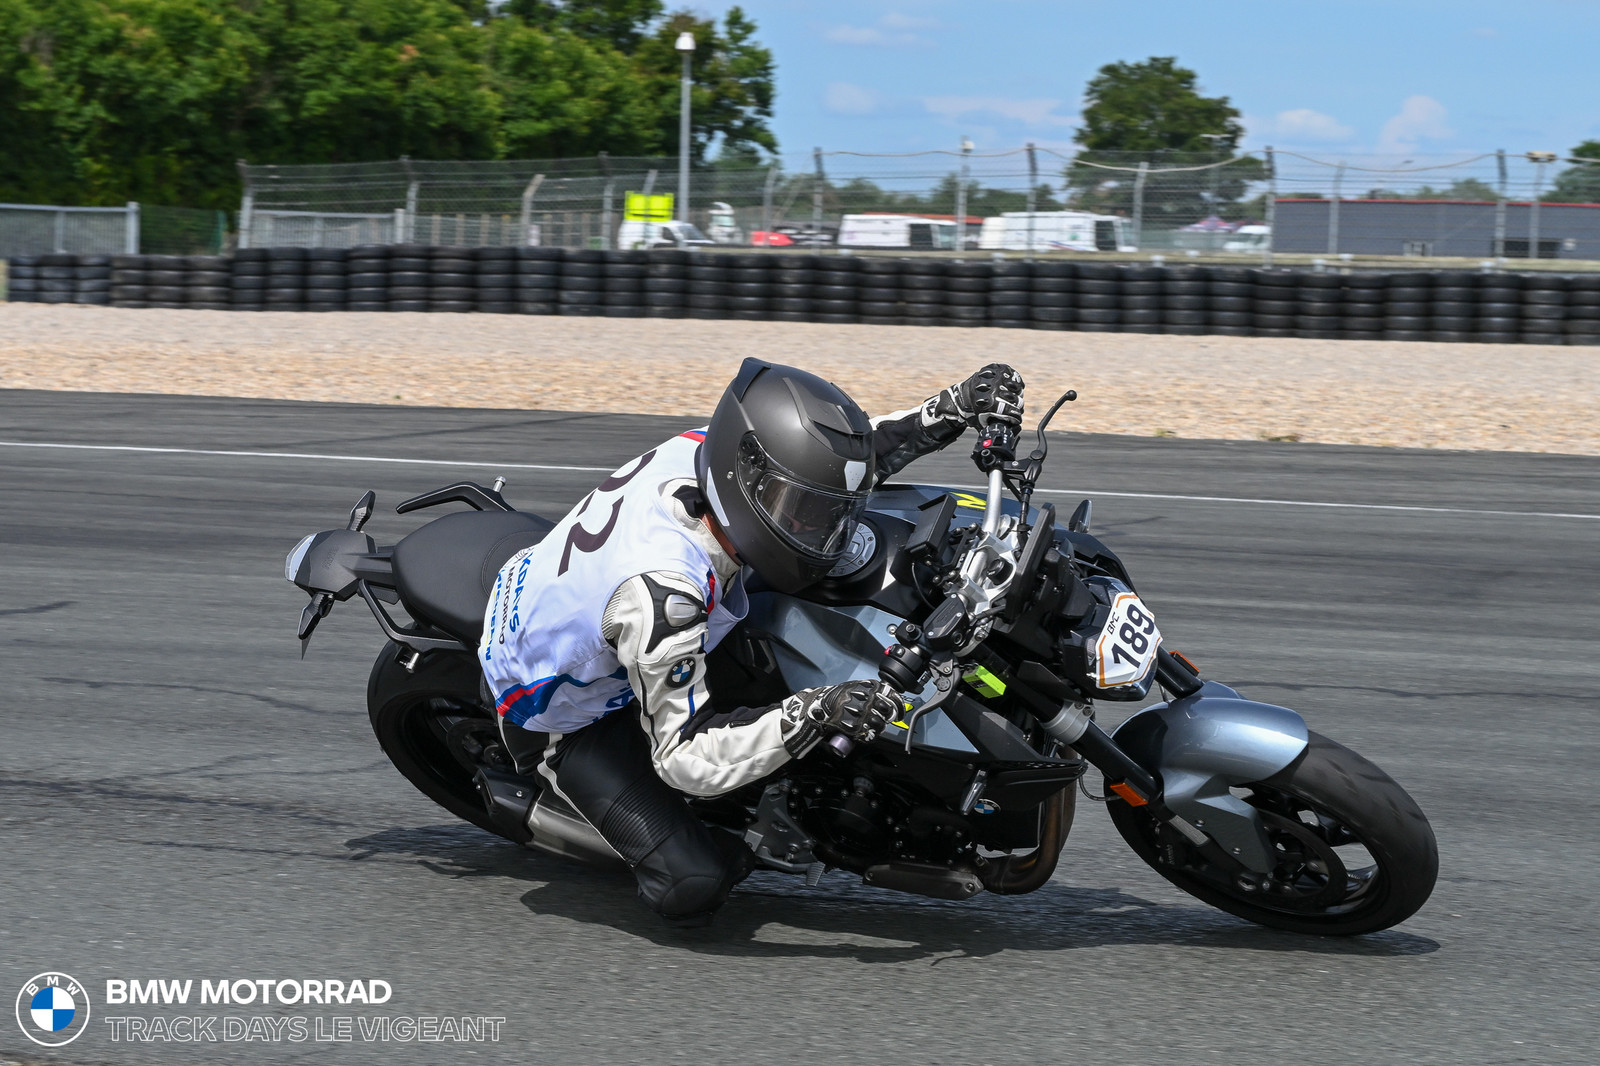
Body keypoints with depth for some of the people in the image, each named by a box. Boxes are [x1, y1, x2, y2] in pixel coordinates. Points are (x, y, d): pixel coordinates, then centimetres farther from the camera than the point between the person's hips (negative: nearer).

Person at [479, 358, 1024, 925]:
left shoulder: (701, 450, -23)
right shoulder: (663, 590, -43)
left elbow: (838, 455, -4)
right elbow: (685, 757, -35)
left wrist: (952, 408, -17)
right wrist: (814, 716, -47)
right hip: (568, 718, -8)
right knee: (692, 890, -18)